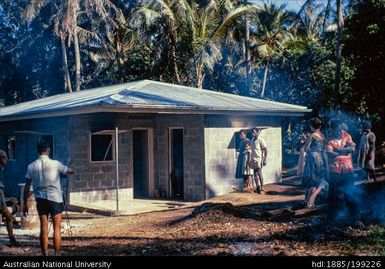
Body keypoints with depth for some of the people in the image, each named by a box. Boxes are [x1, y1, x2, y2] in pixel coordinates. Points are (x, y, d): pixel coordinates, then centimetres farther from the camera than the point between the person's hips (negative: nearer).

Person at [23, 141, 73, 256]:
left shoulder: (32, 166, 2)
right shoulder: (55, 164, -6)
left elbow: (27, 187, 2)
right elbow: (70, 171, 7)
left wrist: (25, 204, 8)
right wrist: (70, 169, 31)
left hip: (40, 199, 3)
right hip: (55, 198, -3)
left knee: (43, 229, 7)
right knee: (57, 228, 4)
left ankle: (45, 254, 8)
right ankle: (57, 254, 4)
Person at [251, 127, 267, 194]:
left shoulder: (260, 140, -10)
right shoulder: (252, 141, 11)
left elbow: (265, 150, -10)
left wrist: (264, 160, -15)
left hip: (259, 159, -7)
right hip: (254, 160, 7)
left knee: (259, 173, -9)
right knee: (255, 174, 8)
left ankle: (262, 188, -2)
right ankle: (258, 188, 17)